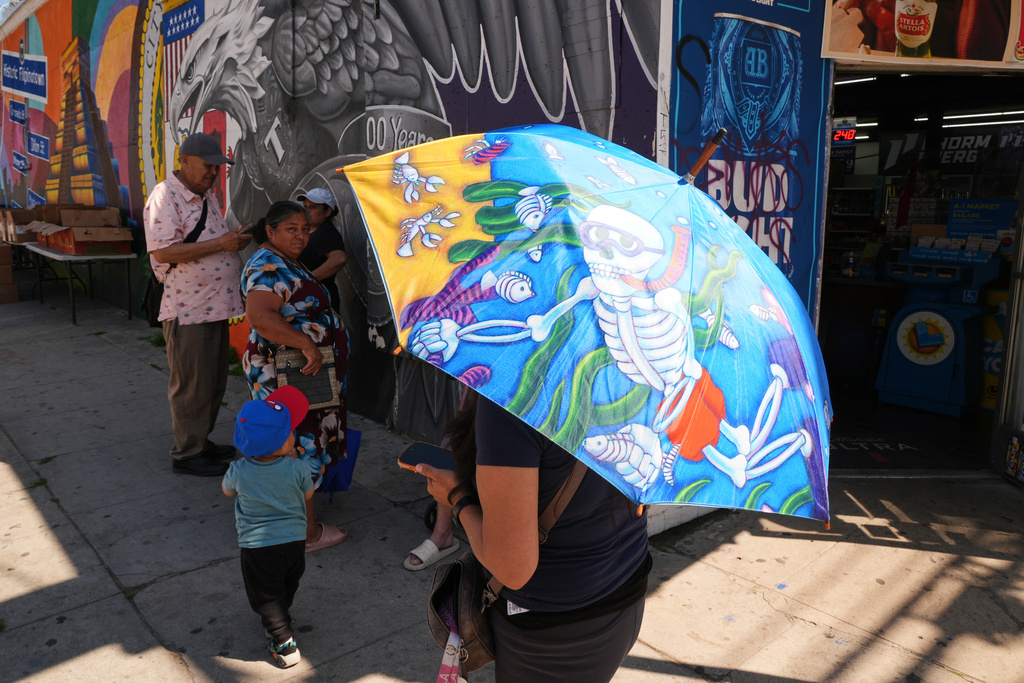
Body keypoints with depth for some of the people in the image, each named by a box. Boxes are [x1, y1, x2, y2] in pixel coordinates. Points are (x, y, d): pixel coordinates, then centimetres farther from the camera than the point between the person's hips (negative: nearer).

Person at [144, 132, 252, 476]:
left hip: (215, 305, 9)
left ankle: (201, 441, 32)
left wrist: (236, 239, 9)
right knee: (192, 384, 2)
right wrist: (221, 244, -23)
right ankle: (187, 452, 16)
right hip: (186, 309, -9)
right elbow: (163, 252, -23)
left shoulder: (208, 197, 16)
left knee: (214, 383, 16)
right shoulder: (165, 197, -13)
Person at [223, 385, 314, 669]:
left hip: (256, 546, -2)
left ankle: (285, 643, 13)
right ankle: (282, 617, 51)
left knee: (267, 596, 14)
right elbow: (307, 494, 2)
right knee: (287, 587, 28)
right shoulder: (297, 468, -19)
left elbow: (227, 491, 8)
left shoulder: (238, 471, -17)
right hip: (294, 540, 2)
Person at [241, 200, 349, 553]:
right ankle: (307, 532, 9)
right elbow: (260, 317, -36)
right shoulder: (269, 267, -21)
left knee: (294, 450, 19)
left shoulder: (284, 264, 15)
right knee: (301, 449, -2)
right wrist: (307, 345, -34)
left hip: (304, 372, 11)